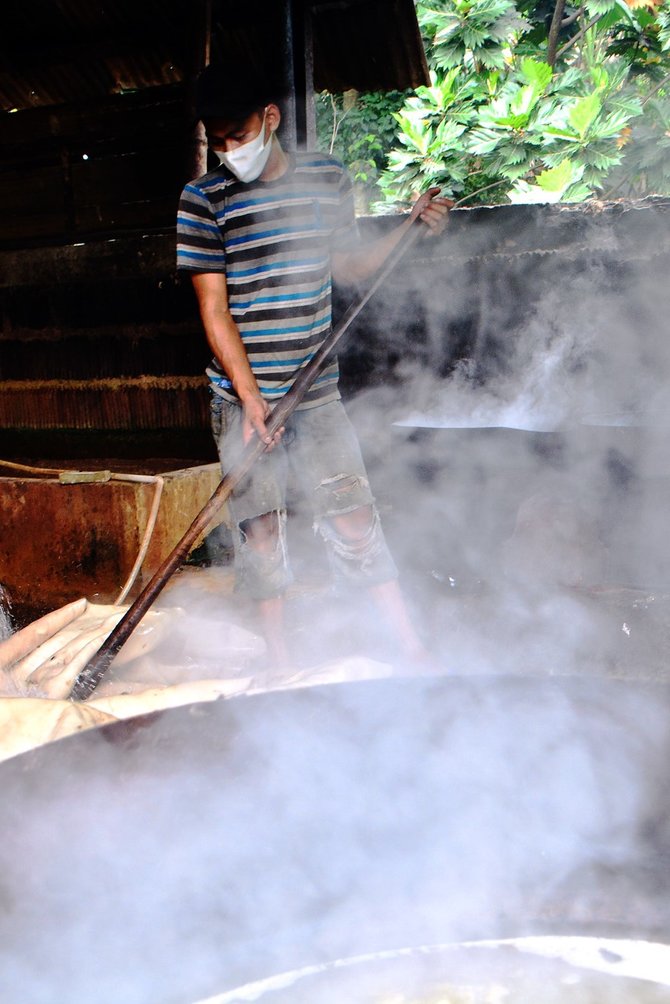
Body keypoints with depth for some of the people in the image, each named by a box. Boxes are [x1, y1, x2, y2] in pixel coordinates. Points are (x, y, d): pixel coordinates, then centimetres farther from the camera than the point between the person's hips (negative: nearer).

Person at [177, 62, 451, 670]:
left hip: (318, 390, 2)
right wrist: (249, 395, -17)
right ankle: (281, 662, 19)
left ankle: (413, 649, 11)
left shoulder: (328, 179, 7)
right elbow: (214, 310, -7)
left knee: (354, 513, 2)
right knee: (259, 528, 3)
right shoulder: (204, 200, -3)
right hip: (243, 396, -2)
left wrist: (410, 228, 4)